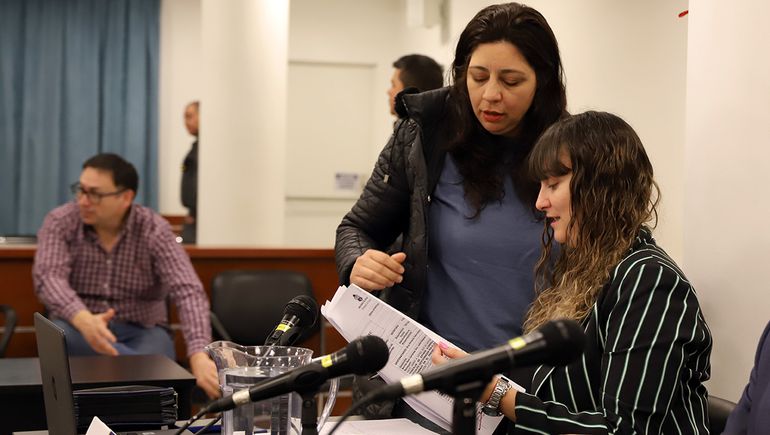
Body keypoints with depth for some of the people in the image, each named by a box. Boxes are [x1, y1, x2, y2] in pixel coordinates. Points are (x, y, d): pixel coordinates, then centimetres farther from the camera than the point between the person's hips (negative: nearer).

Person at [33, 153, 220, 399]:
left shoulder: (154, 230, -11)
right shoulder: (61, 222, -7)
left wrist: (199, 355, -41)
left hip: (142, 330, -2)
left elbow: (188, 291, -22)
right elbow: (48, 277, -23)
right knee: (61, 333, -36)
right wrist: (83, 320, -45)